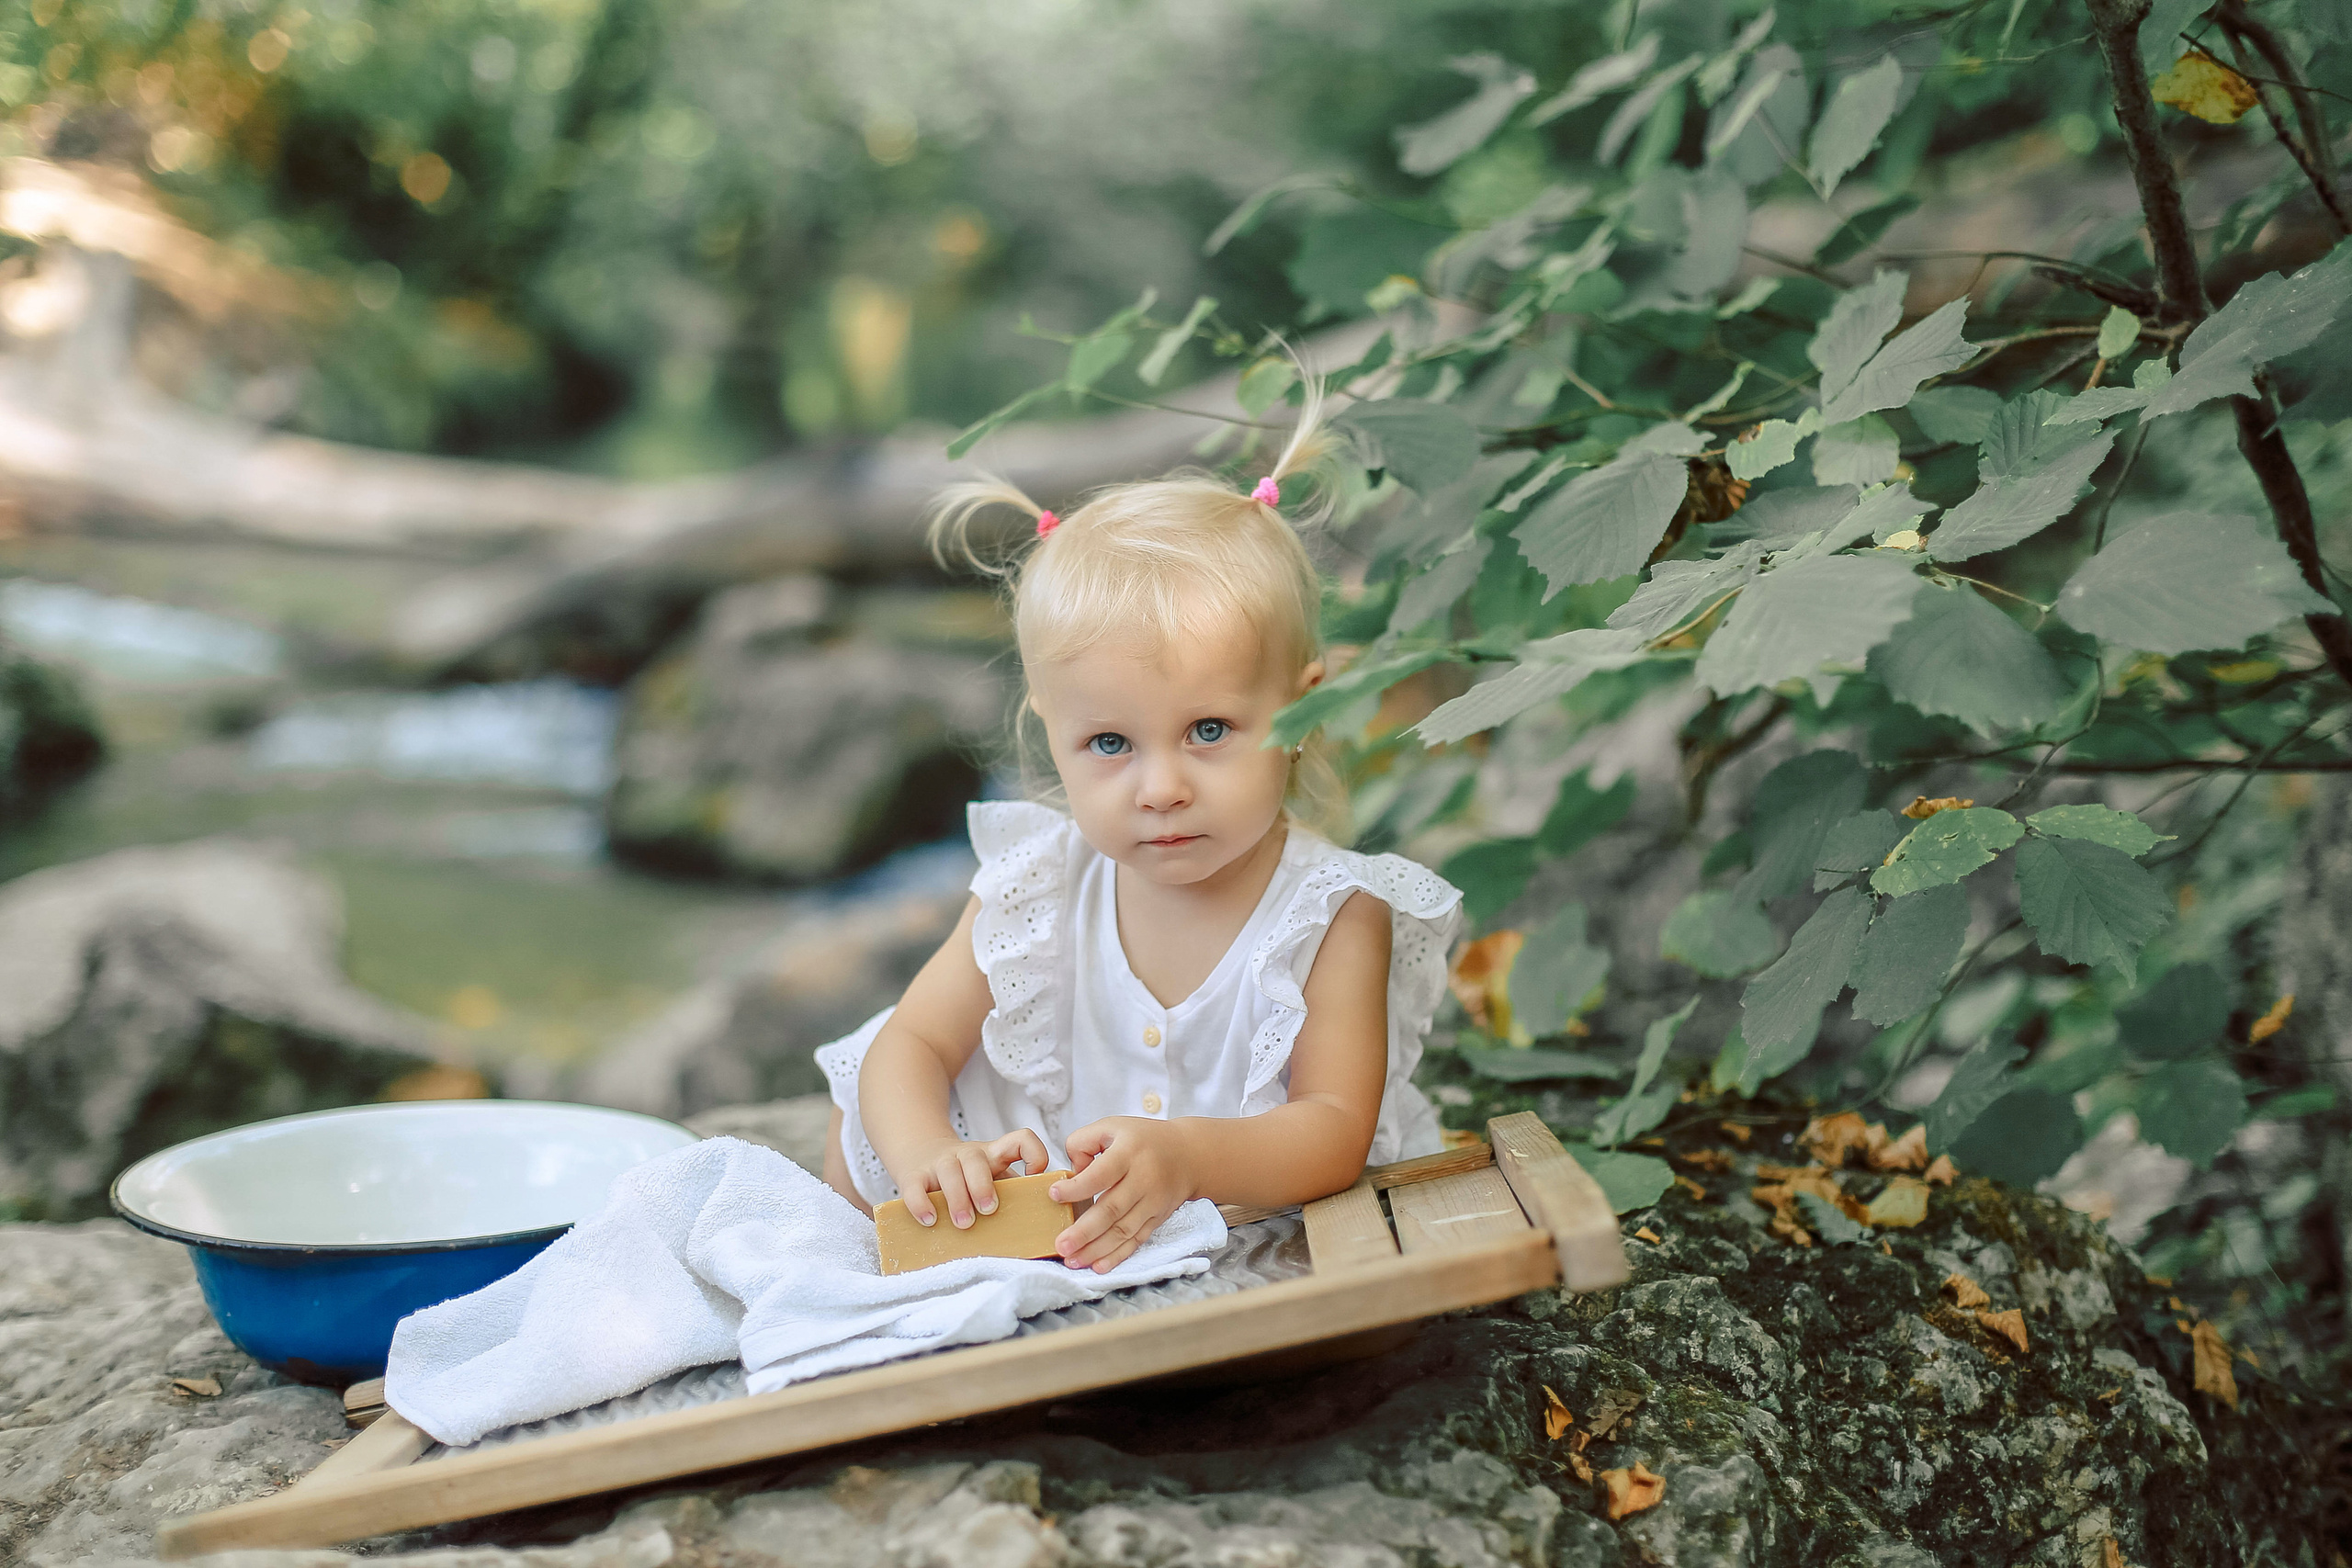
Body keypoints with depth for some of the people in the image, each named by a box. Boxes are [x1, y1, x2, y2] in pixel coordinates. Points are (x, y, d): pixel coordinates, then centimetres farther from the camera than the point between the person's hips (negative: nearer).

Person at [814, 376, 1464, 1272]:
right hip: (1041, 1233, 1)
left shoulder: (1335, 913, -19)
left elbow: (1337, 1131, -25)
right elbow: (910, 1043, -6)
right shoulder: (1036, 891, -9)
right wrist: (925, 1154, -30)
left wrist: (1186, 1155, -46)